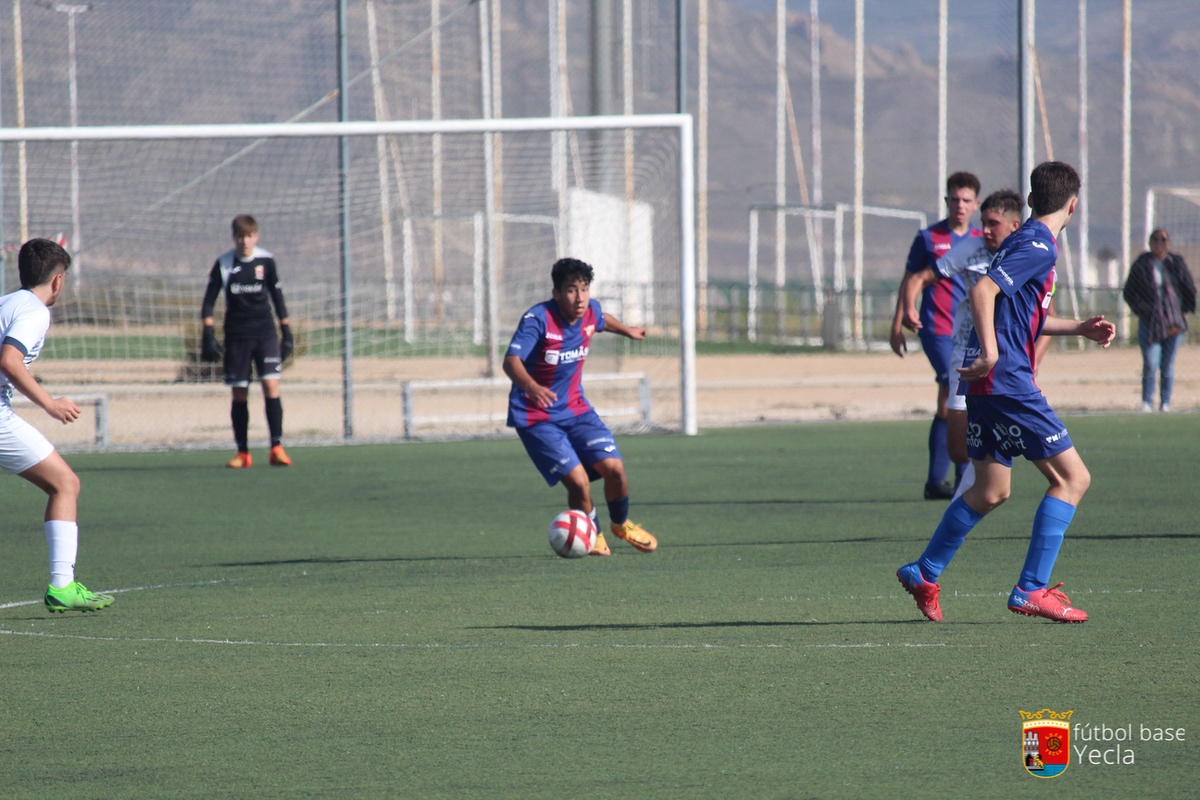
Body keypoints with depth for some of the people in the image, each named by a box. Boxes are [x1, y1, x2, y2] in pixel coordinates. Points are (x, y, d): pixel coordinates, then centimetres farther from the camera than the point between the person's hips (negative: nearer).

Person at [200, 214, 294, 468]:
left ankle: (277, 447, -13)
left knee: (271, 384, -14)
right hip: (236, 335, 0)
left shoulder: (266, 261, 1)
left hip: (265, 332, 0)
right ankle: (243, 453, 8)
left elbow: (277, 296, 11)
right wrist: (208, 335, -7)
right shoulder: (223, 264, -2)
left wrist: (286, 331, 9)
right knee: (239, 392, 1)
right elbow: (209, 301, 2)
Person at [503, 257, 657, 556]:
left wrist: (627, 330, 44)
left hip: (575, 408, 6)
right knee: (578, 481, -17)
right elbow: (511, 361, -35)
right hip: (536, 416, -6)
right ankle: (593, 537, 12)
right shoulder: (538, 319, -23)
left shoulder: (590, 311, -3)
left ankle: (621, 524, 23)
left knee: (613, 467, -8)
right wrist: (531, 387, -55)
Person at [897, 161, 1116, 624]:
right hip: (1007, 380, -10)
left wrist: (1079, 328, 27)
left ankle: (924, 574, 25)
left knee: (991, 491, 18)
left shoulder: (1029, 242, 18)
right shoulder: (1038, 247, -12)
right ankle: (1032, 590, -8)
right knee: (1072, 478, -6)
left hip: (988, 380, 10)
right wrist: (991, 354, -29)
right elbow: (983, 291, -23)